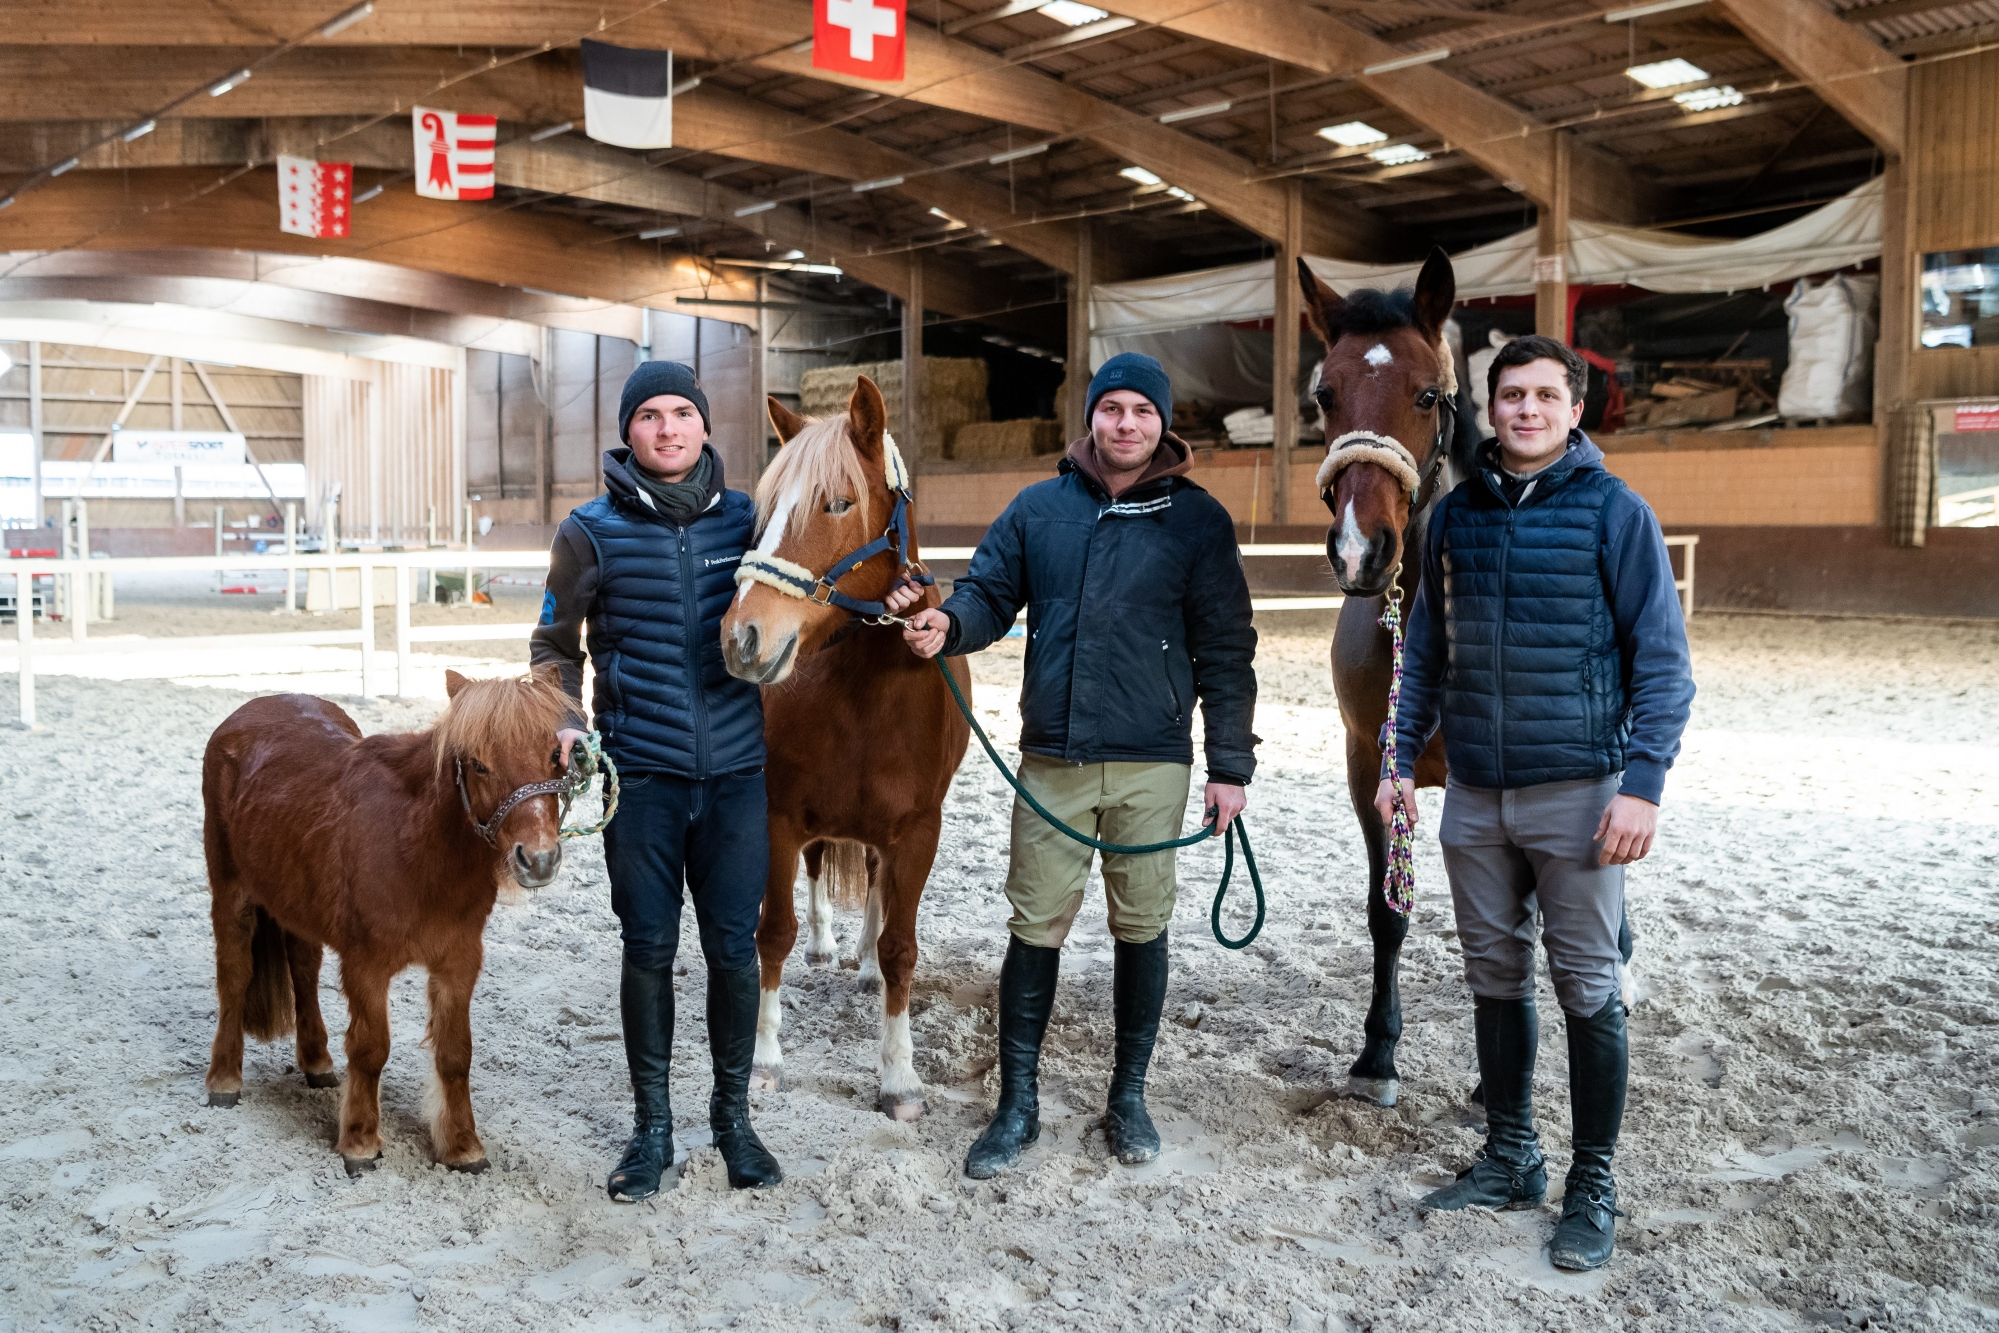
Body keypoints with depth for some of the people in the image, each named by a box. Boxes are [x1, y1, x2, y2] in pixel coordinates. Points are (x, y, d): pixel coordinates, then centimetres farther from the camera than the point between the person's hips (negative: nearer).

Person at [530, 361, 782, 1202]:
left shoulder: (745, 520, 4)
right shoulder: (592, 532, -1)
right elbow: (557, 643, 8)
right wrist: (560, 724, -8)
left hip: (737, 771, 1)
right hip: (640, 775, -1)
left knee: (734, 947, 7)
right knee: (649, 949, 6)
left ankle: (733, 1115, 25)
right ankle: (652, 1125, 22)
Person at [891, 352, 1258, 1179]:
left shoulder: (1198, 521, -1)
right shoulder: (1039, 509, 5)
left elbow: (1225, 650, 0)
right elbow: (990, 594, 7)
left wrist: (1231, 764, -4)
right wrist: (947, 626, -17)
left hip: (1152, 763, -1)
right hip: (1052, 759, 1)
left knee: (1142, 930, 10)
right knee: (1034, 930, 6)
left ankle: (1129, 1095, 27)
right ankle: (1018, 1103, 19)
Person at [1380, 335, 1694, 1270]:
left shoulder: (1614, 513, -5)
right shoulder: (1456, 515, 8)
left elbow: (1662, 661, -7)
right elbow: (1425, 649, 14)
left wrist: (1642, 785, -15)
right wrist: (1401, 758, 9)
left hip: (1576, 791, -4)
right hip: (1473, 796, 4)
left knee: (1587, 991, 4)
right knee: (1495, 980, 13)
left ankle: (1592, 1186, 18)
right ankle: (1509, 1158, 29)